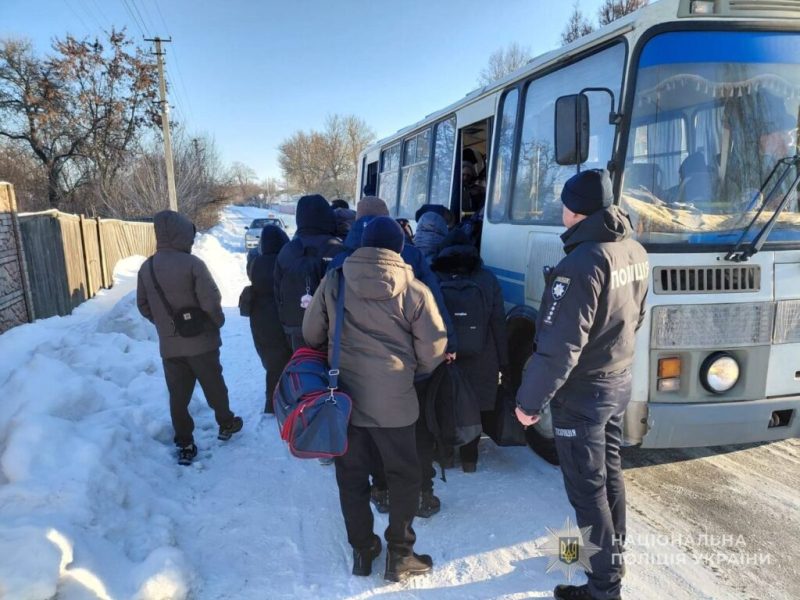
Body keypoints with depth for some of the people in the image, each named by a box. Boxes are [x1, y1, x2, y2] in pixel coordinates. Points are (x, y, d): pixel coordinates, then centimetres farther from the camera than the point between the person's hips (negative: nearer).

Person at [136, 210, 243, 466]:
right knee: (214, 385, 16)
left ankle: (184, 445, 17)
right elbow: (211, 301, -19)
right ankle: (226, 424, 33)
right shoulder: (192, 263, -19)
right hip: (201, 340, -4)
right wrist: (218, 322, 0)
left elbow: (143, 306, 9)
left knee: (178, 394, 11)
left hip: (169, 345, 4)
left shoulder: (146, 268, 0)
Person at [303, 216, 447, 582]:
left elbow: (311, 334, 6)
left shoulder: (333, 282, -2)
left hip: (344, 394, 2)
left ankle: (362, 550, 30)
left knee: (352, 476, 17)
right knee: (404, 476, 15)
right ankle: (400, 555, 23)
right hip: (394, 399, -2)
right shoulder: (414, 290, -8)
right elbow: (433, 351, -4)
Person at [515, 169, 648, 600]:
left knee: (587, 487, 5)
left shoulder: (582, 263, -26)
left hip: (581, 392, -9)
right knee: (609, 471, 23)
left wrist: (530, 400, -17)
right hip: (619, 382, 9)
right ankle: (611, 548, 42)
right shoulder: (635, 252, 2)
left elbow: (559, 347, -27)